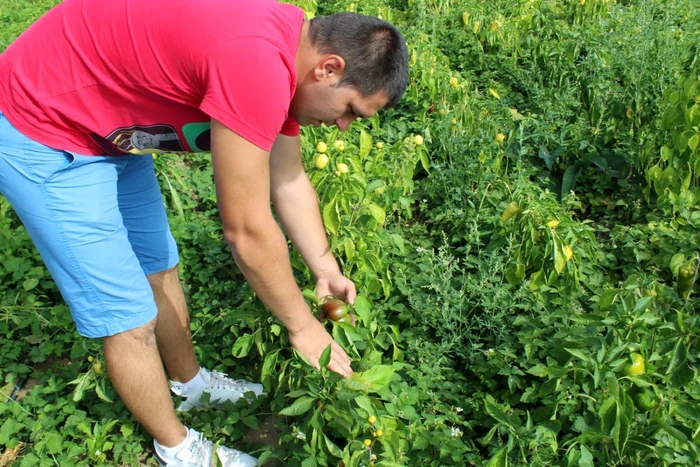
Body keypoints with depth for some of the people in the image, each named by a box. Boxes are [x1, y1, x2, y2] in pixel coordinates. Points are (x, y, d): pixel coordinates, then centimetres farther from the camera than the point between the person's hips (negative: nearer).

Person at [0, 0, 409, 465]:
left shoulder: (285, 51, -3)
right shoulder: (256, 62, -34)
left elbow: (289, 181, 8)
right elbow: (247, 230, -27)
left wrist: (325, 267, 4)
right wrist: (304, 326, -13)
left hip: (110, 129, 9)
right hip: (41, 137, -9)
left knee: (159, 267, 21)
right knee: (128, 316, 0)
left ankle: (191, 383, 44)